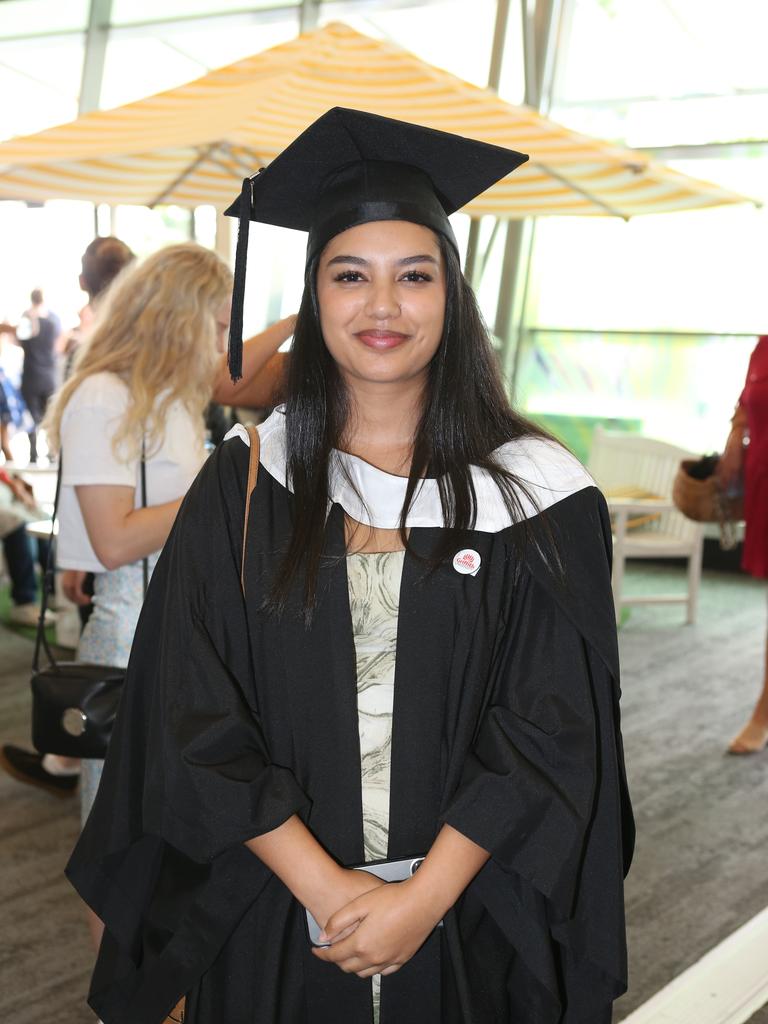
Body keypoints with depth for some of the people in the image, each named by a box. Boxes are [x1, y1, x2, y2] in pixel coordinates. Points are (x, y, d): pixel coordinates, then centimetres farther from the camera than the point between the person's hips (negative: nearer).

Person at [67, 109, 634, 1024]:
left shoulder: (536, 496, -6)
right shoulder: (243, 486, -4)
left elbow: (553, 731, -8)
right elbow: (194, 721, -7)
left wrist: (423, 898, -15)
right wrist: (327, 890, -14)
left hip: (469, 927, 0)